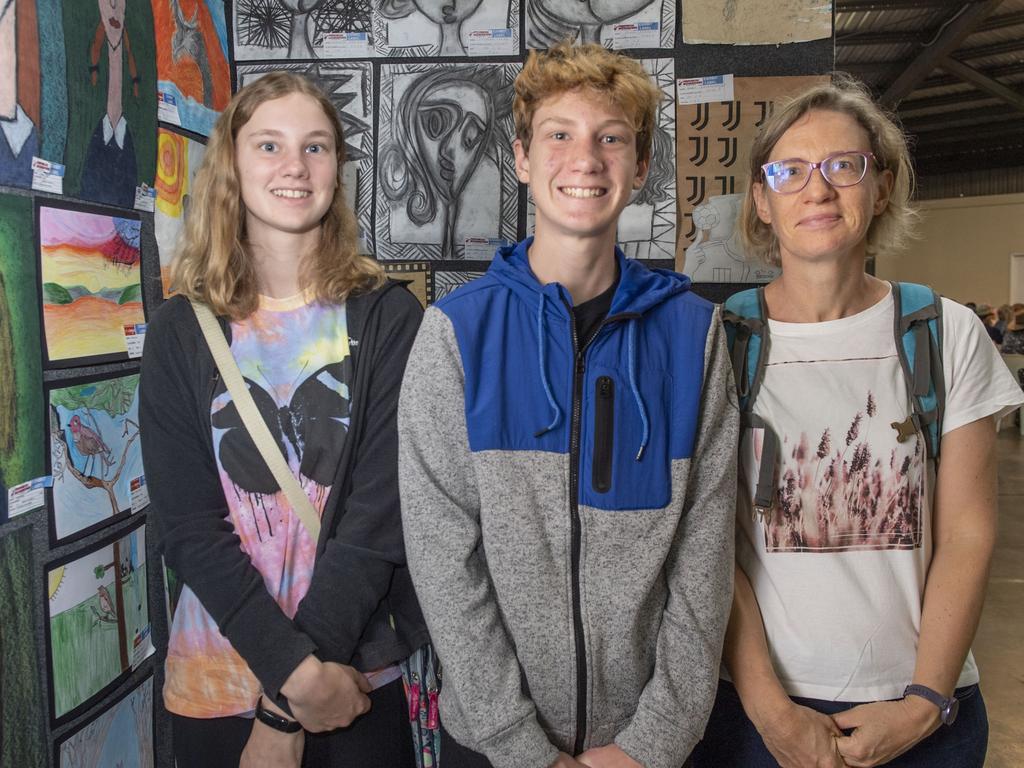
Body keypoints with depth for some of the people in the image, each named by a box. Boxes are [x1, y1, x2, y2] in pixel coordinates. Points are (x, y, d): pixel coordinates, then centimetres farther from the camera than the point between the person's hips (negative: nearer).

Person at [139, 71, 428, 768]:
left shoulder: (387, 316, -6)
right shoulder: (181, 331, -1)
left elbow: (380, 507, -12)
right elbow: (187, 525, -7)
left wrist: (284, 711, -14)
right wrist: (295, 671, -17)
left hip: (362, 675, -1)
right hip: (215, 682, 1)